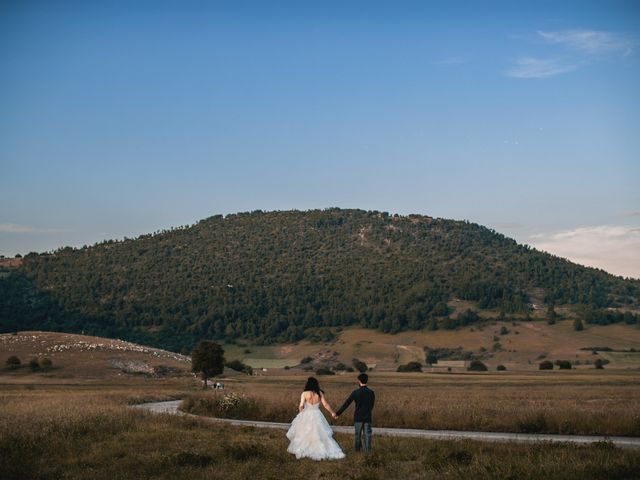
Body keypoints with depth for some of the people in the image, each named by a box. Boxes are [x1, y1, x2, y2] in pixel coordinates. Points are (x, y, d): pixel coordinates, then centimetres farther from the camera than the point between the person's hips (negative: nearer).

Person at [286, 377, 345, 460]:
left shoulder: (304, 394, -13)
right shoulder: (320, 393, -5)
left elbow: (301, 406, -16)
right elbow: (326, 405, -3)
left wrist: (300, 411, 5)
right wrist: (332, 413, 11)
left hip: (306, 416, -2)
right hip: (317, 416, 2)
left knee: (303, 435, 13)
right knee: (321, 434, 11)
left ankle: (300, 451, 19)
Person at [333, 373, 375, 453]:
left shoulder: (355, 392, -10)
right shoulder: (371, 392, -3)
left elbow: (346, 404, -8)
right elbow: (372, 405, 7)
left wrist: (337, 413, -4)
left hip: (358, 417, -1)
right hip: (367, 417, 1)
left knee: (358, 435, 12)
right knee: (367, 435, 3)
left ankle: (358, 450, 18)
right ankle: (368, 451, -1)